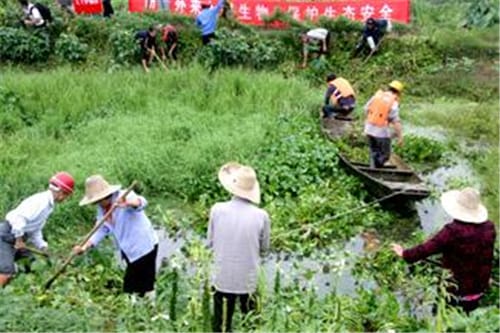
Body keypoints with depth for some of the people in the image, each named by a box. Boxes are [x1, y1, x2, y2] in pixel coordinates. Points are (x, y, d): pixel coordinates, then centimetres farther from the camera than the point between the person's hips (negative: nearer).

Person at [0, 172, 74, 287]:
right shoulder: (40, 201, -20)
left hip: (17, 237, 10)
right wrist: (19, 240, -20)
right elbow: (19, 218, -30)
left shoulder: (49, 205, 12)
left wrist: (43, 246, 13)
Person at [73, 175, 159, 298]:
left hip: (144, 246, -8)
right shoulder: (102, 209, 3)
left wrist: (127, 202, -62)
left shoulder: (123, 196, -20)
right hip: (130, 250, 8)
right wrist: (84, 247, -10)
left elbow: (141, 202, -40)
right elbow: (101, 230, 4)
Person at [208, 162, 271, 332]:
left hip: (222, 280, 0)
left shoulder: (218, 209, -13)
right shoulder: (261, 216, -15)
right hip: (248, 281, 0)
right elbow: (264, 248, 0)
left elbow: (210, 242, -1)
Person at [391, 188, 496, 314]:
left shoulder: (453, 231, -27)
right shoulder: (489, 228, -8)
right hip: (478, 289, 6)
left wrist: (405, 254, -7)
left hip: (457, 290, -6)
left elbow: (427, 248, -21)